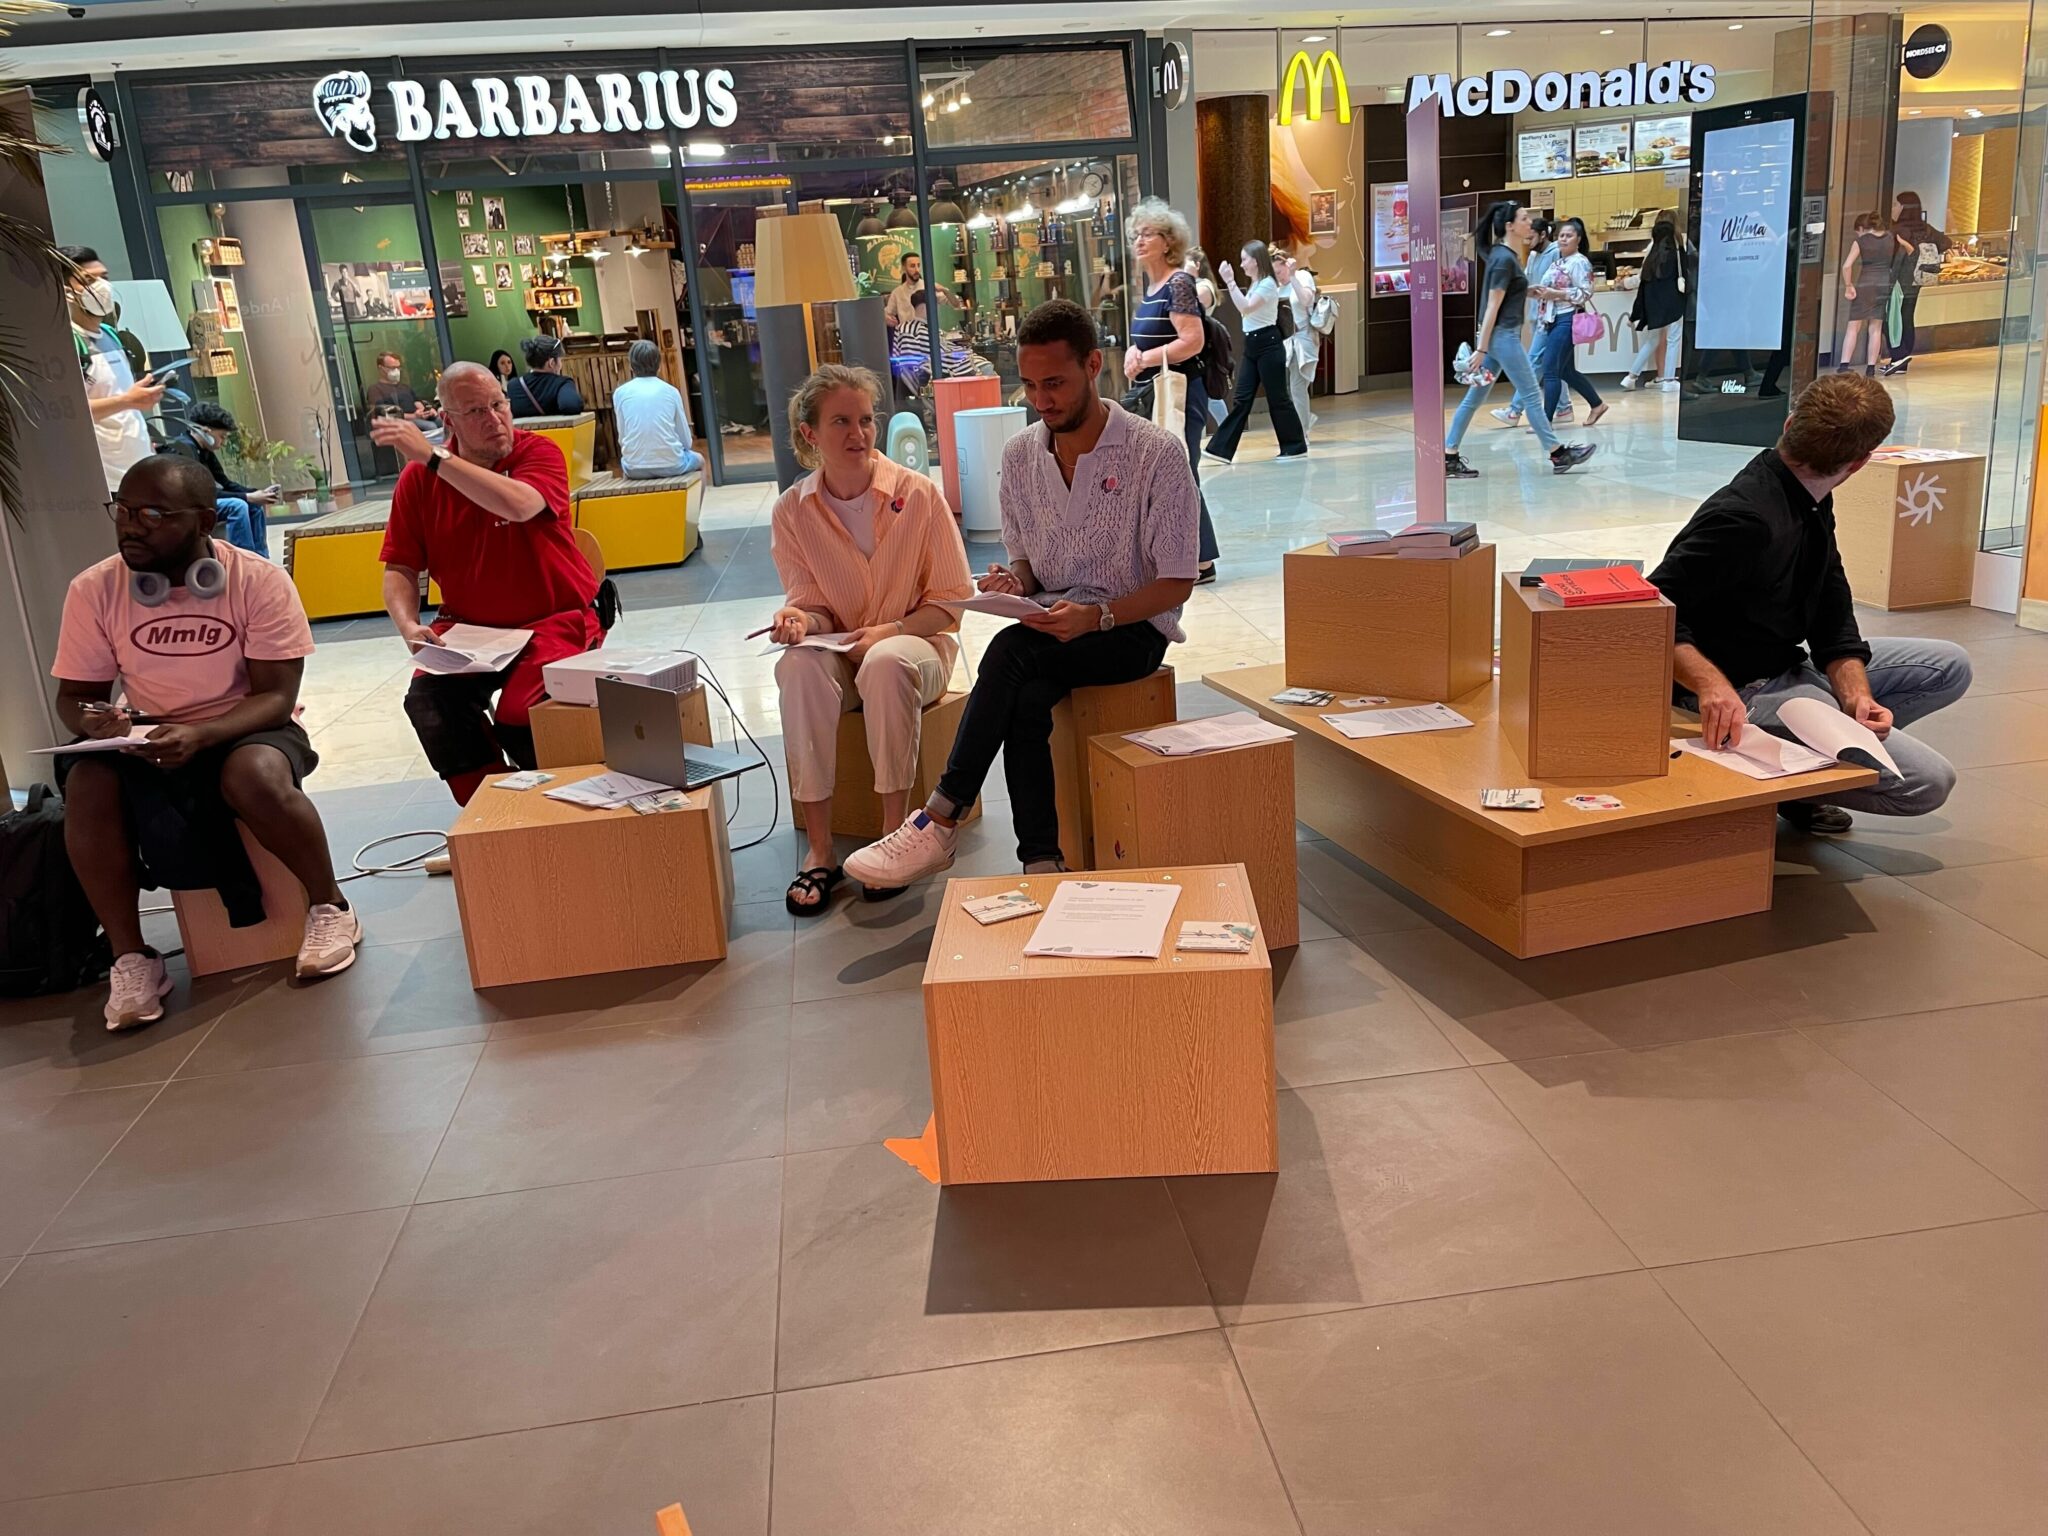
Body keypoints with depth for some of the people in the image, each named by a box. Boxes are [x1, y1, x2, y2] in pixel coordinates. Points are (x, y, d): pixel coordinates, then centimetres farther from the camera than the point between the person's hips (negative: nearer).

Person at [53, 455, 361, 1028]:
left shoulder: (260, 581, -15)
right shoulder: (93, 589, -6)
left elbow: (277, 695, -16)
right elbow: (74, 695, 2)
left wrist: (201, 735, -33)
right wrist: (94, 721, -23)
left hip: (246, 730, -3)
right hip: (146, 739, 3)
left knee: (255, 776, -36)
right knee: (87, 784, -27)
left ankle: (330, 911, -11)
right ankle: (132, 959, -15)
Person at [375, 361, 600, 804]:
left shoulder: (539, 454, -8)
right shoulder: (417, 478, 3)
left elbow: (519, 506, -32)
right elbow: (400, 569, 4)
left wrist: (432, 456, -29)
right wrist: (409, 626, -16)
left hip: (553, 622, -3)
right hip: (467, 628, 4)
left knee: (519, 715, -27)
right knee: (428, 702, -22)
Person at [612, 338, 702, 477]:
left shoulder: (620, 393, 4)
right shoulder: (671, 391, 3)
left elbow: (622, 438, 5)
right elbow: (687, 440, 6)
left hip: (636, 468, 1)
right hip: (671, 464, -1)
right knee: (697, 460, 33)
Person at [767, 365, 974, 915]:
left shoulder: (918, 493, -8)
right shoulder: (792, 512, -2)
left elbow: (953, 597, -3)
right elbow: (814, 607, 4)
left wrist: (892, 629, -18)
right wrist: (800, 619, -21)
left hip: (918, 642, -2)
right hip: (840, 649, 2)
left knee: (886, 663, -38)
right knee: (798, 666, -33)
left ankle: (895, 833, -26)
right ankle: (818, 851, -30)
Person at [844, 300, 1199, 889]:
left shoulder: (1157, 453, -10)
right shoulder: (1020, 454, 6)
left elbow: (1176, 583, -9)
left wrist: (1096, 617, -26)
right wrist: (1014, 582, -8)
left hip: (1133, 628, -4)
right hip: (1051, 623, 4)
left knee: (1011, 650, -32)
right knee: (1024, 702, -32)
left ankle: (940, 821, -27)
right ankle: (1040, 865, -28)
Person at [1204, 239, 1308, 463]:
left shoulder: (1267, 284, -13)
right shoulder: (1255, 285, 15)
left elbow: (1246, 308, -23)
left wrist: (1230, 281, -23)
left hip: (1268, 345, -9)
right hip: (1251, 345, 9)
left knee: (1277, 398, -2)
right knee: (1241, 398, 3)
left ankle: (1296, 446, 9)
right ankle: (1222, 448, -1)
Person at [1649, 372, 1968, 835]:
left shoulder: (1812, 503, 5)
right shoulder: (1746, 518, -26)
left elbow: (1832, 623, 5)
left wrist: (1855, 693, -12)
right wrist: (1710, 684, -43)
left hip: (1791, 666, 10)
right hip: (1740, 694, -10)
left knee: (1949, 666, 16)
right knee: (1929, 780, -14)